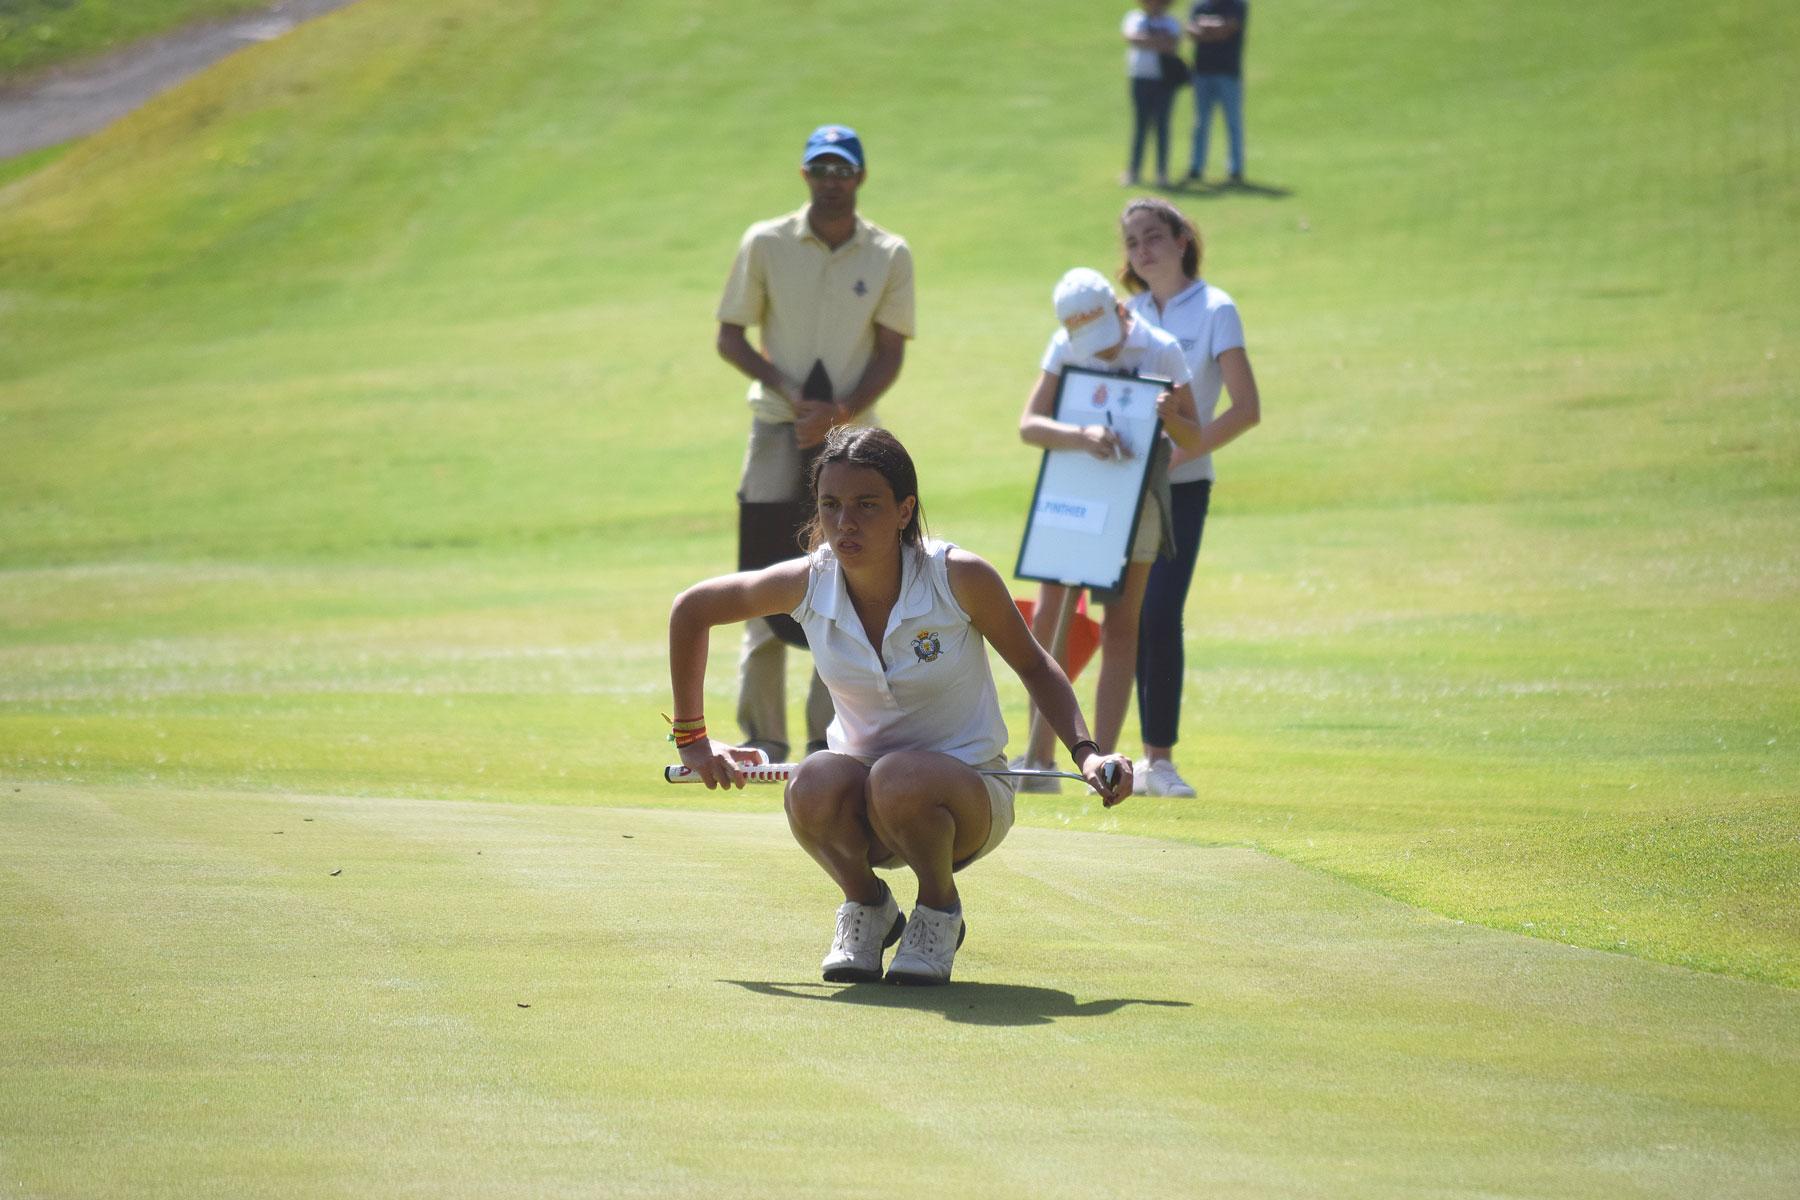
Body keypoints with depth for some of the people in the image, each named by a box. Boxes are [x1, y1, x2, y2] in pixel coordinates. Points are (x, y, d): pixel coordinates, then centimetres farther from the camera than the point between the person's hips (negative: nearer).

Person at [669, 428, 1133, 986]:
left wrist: (1085, 752, -13)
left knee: (900, 782, -38)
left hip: (970, 800, -2)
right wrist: (691, 738, 9)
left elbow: (1034, 667, 0)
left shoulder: (961, 578, -17)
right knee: (813, 787, -35)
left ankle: (940, 909, -5)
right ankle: (866, 904, -1)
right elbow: (691, 610, 7)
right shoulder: (805, 584, -11)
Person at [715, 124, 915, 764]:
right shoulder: (765, 245, 2)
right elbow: (730, 338, 3)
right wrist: (791, 394, -12)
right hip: (777, 432, -1)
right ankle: (763, 740, 1)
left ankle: (827, 739, 3)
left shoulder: (889, 256, 3)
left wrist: (838, 413, -14)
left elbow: (889, 353, 2)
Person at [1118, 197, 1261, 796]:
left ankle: (1160, 758, -7)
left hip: (1181, 487, -4)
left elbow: (1246, 409, -8)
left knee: (1159, 617, -13)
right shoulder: (1126, 314, 11)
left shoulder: (1214, 311, -3)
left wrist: (1176, 455, -15)